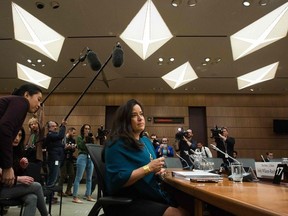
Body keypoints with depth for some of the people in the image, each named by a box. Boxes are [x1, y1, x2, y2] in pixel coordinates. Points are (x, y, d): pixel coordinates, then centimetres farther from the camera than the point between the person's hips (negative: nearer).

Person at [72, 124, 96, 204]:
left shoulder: (90, 137, 17)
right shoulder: (80, 137, 5)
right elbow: (80, 146, -11)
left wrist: (93, 141, -1)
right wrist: (85, 139, -10)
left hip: (90, 158, 6)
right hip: (82, 157, -5)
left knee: (89, 178, 10)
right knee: (78, 178, -5)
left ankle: (88, 195, 19)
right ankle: (75, 197, -2)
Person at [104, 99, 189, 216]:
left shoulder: (146, 141, 12)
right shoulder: (117, 145, -14)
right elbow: (117, 180, -22)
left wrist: (159, 171, 0)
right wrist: (148, 168, -23)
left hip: (152, 195, 8)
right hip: (128, 202, -8)